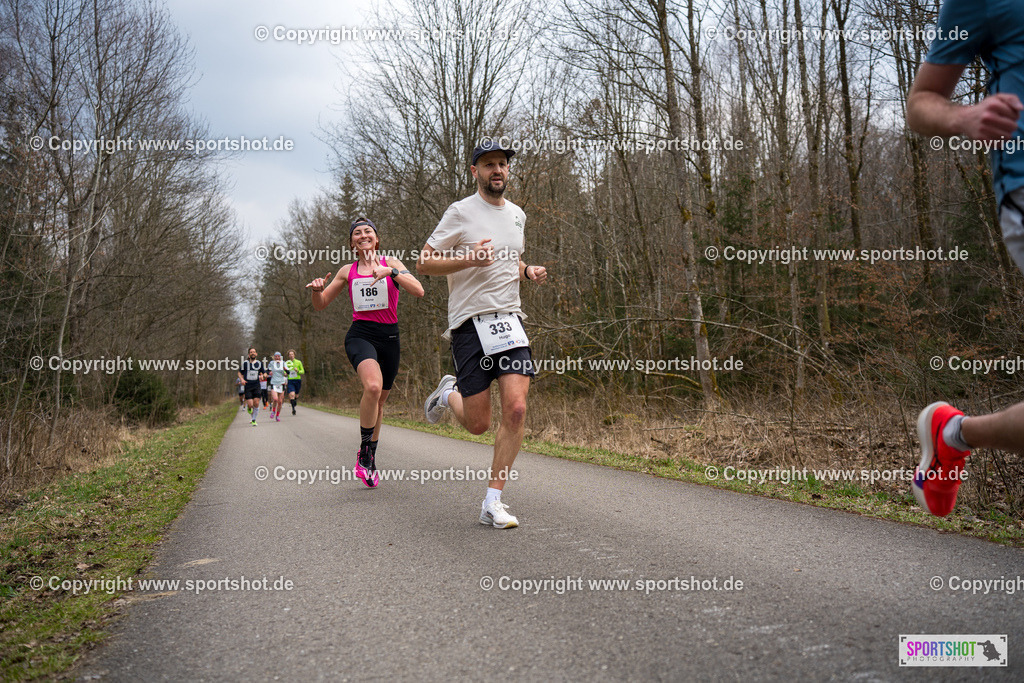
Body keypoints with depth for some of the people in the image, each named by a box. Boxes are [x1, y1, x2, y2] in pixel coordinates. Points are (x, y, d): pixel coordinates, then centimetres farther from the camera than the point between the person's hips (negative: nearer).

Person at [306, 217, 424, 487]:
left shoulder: (391, 263, 4)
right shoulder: (347, 271, 9)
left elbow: (418, 291, -11)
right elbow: (321, 305, 15)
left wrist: (390, 271, -24)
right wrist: (317, 289, -8)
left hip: (389, 337, 1)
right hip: (360, 335, -1)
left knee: (380, 401, 10)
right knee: (373, 386, -30)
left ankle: (370, 458, 30)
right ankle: (364, 451, -15)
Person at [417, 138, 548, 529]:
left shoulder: (517, 215, 16)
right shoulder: (461, 212, -3)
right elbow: (424, 263, -4)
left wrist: (528, 273, 9)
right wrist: (468, 258, -19)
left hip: (510, 320, 5)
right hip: (470, 321, -4)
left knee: (516, 410, -12)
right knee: (478, 424, -2)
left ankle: (493, 503, -1)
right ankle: (448, 393, 34)